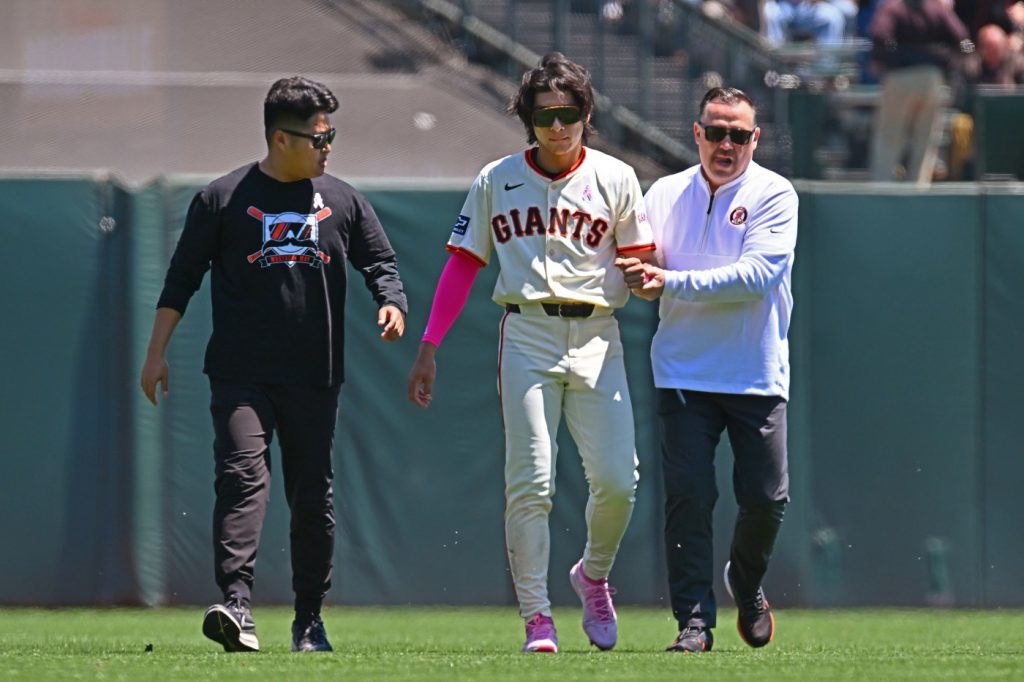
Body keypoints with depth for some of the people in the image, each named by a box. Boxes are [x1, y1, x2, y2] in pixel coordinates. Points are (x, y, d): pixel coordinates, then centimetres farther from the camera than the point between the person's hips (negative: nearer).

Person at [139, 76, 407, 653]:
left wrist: (392, 302, -9)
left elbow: (381, 262, 14)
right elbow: (182, 280, 5)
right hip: (241, 376, -3)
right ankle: (238, 605, -29)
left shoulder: (343, 201, 10)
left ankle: (310, 620, 17)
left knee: (313, 495, 7)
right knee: (243, 476, -19)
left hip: (315, 379, 3)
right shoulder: (223, 199, 2)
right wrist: (157, 352, -1)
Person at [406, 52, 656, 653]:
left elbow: (640, 262, 8)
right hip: (527, 337, 0)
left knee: (617, 480, -7)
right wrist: (429, 347, 3)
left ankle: (593, 575, 22)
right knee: (530, 481, -8)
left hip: (597, 336, 0)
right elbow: (463, 265, 8)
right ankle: (537, 618, -3)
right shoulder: (497, 181, 7)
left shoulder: (615, 180, 6)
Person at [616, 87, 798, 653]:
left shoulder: (774, 195, -5)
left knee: (766, 499, 1)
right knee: (688, 497, -9)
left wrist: (671, 284, -21)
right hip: (683, 372, 2)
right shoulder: (663, 195, 7)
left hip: (758, 375, -2)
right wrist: (634, 275, -6)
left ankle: (746, 583, 31)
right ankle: (694, 620, -4)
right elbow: (636, 266, 19)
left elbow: (756, 275, -17)